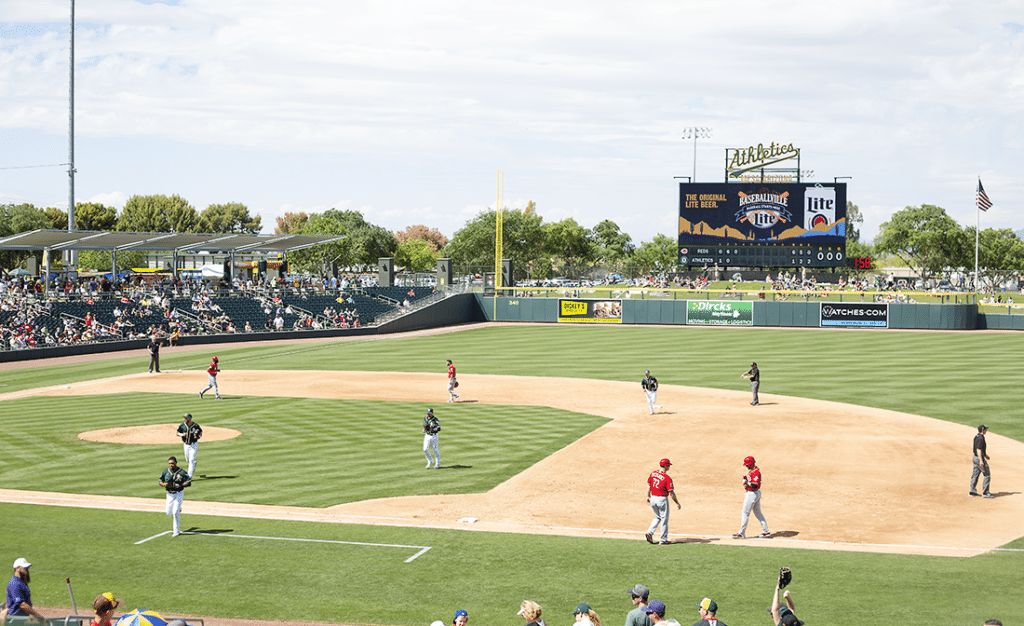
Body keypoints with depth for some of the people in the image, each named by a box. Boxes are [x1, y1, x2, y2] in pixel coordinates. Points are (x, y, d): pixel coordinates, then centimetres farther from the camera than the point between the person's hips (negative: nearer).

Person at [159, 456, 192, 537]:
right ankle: (178, 510, 44)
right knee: (169, 513, 10)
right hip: (169, 494, 5)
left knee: (175, 513, -11)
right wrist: (164, 484, -13)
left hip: (178, 494, -5)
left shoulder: (181, 472, -11)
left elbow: (189, 483, -11)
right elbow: (160, 481, 10)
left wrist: (179, 485, -25)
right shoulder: (166, 472, 1)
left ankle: (176, 531, 0)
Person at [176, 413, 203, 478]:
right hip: (186, 445, 4)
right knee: (187, 460, 16)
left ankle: (189, 476, -9)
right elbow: (177, 433, 3)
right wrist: (182, 434, -19)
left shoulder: (196, 426, -11)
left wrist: (198, 436, -17)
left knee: (191, 460, -11)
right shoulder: (182, 425, -4)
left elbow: (200, 431, 4)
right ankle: (194, 464, 51)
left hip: (193, 445, -4)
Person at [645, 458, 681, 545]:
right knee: (664, 520, 8)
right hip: (662, 499, -6)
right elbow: (671, 492, -17)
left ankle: (650, 533, 6)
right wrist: (677, 503, -8)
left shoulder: (653, 473, -1)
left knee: (657, 517, 24)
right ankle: (663, 540, 14)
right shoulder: (667, 478, -18)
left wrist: (648, 497, 21)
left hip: (653, 498, 6)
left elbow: (648, 485, 8)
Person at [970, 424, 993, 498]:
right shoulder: (981, 438, -19)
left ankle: (972, 492, 12)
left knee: (975, 475, 11)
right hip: (980, 458, -10)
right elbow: (978, 449, -25)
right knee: (987, 475, -3)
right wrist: (981, 460, -29)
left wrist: (985, 455, 29)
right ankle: (985, 492, -2)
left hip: (975, 458, 10)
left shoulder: (976, 437, 12)